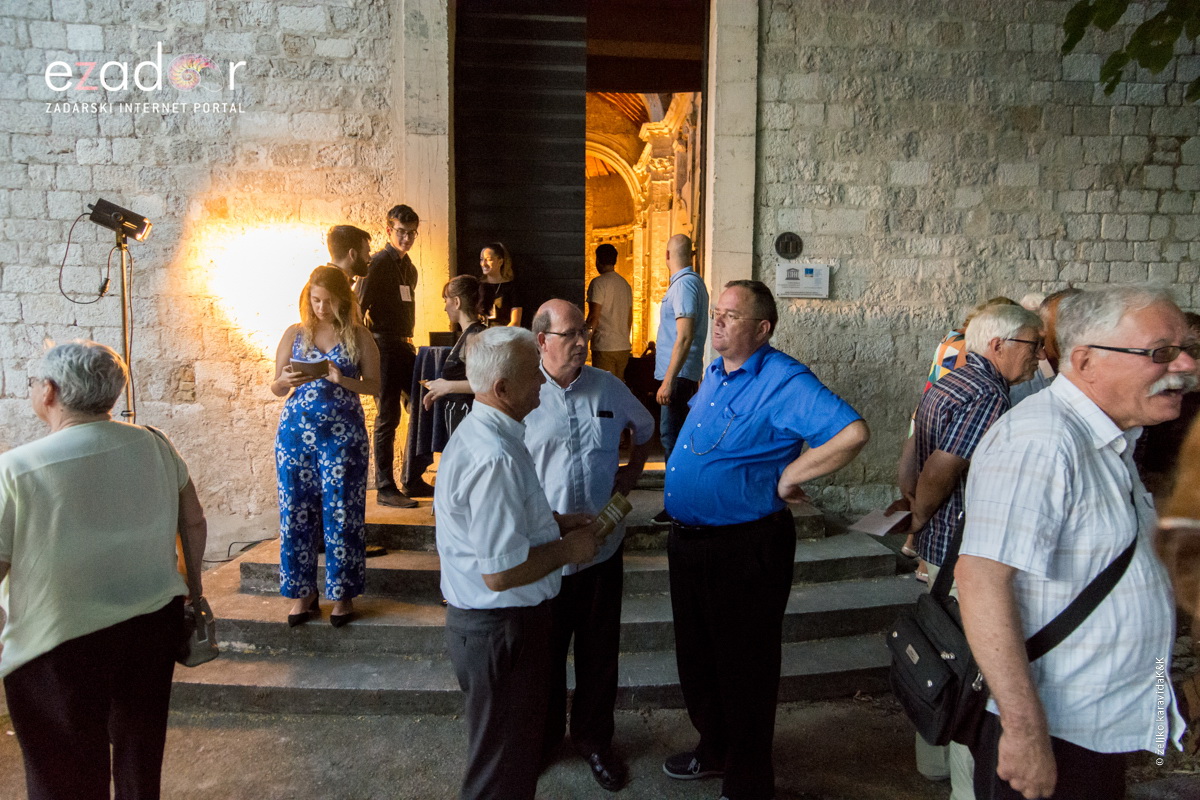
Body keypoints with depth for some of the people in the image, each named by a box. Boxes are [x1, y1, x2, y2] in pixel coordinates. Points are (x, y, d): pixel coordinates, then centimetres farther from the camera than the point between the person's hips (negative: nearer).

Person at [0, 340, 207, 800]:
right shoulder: (154, 446, -6)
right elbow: (195, 523, 4)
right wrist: (193, 581, 20)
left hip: (60, 647, -4)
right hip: (154, 623, 4)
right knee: (140, 758, 23)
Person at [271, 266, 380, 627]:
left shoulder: (359, 337, 3)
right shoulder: (295, 334, 8)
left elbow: (374, 385, -1)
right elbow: (275, 388, 11)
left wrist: (343, 380, -18)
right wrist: (286, 381, -11)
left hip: (343, 434, -2)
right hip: (296, 431, 2)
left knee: (342, 514, 1)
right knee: (295, 512, 4)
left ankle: (342, 593, 15)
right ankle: (303, 592, 18)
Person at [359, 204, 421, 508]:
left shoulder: (409, 268, 17)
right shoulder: (377, 264, -9)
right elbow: (359, 306, -14)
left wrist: (408, 340, 18)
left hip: (405, 346, 8)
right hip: (383, 346, -8)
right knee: (388, 417, -5)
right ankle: (385, 489, 3)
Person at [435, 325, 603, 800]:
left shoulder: (479, 432, 5)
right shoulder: (495, 459, -29)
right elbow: (501, 571, -30)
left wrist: (555, 523, 9)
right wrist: (568, 549, -15)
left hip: (481, 619, 11)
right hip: (501, 628, -11)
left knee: (511, 748, 28)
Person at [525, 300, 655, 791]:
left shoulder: (608, 388, 1)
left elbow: (644, 426, 21)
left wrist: (632, 473, 12)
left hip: (603, 544, 3)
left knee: (600, 649, 16)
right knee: (544, 650, 16)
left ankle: (594, 739, 37)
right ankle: (542, 737, 39)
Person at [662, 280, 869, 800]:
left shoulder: (783, 381, -18)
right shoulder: (714, 373, 9)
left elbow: (853, 432, -31)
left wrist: (790, 476, -21)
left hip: (746, 547, -8)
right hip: (688, 540, 9)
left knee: (743, 666, 7)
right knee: (697, 656, 22)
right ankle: (715, 749, 45)